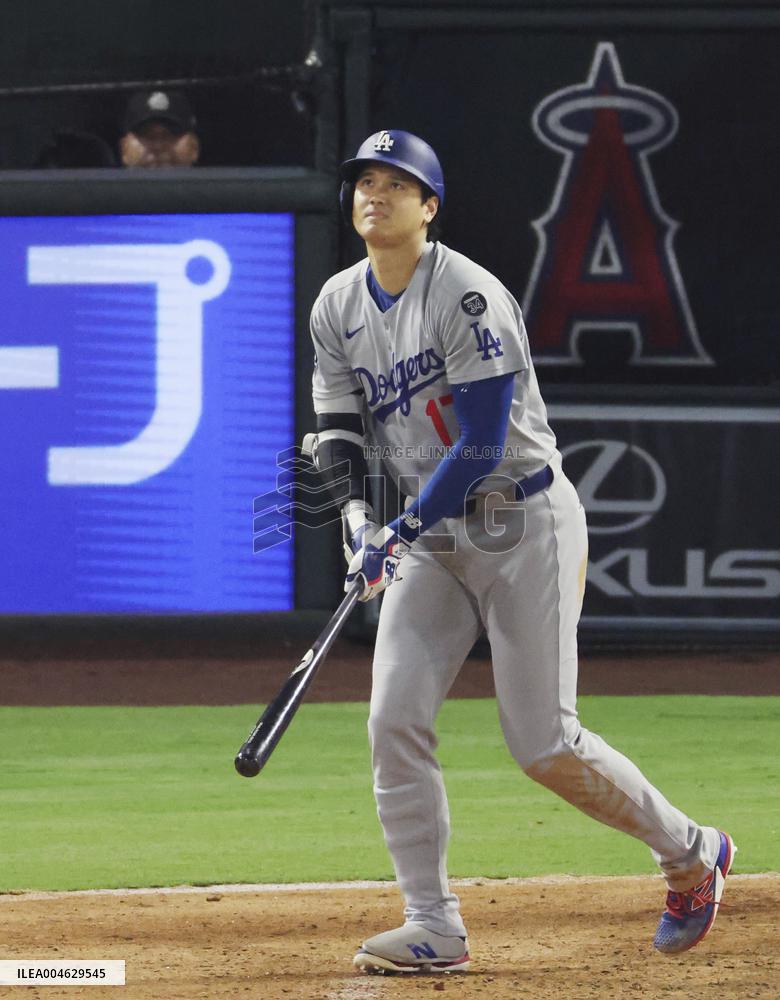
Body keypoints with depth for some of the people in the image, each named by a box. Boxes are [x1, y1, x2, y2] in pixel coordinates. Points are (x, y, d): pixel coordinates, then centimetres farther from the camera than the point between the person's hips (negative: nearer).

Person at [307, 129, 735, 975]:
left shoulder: (468, 296, -19)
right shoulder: (338, 307, 5)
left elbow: (484, 443, -22)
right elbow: (337, 427, 4)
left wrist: (403, 530, -26)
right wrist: (356, 509, -15)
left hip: (524, 525, -7)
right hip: (432, 535, 7)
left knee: (543, 744, -7)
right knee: (395, 719, -9)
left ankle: (689, 853, 16)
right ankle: (433, 928, -3)